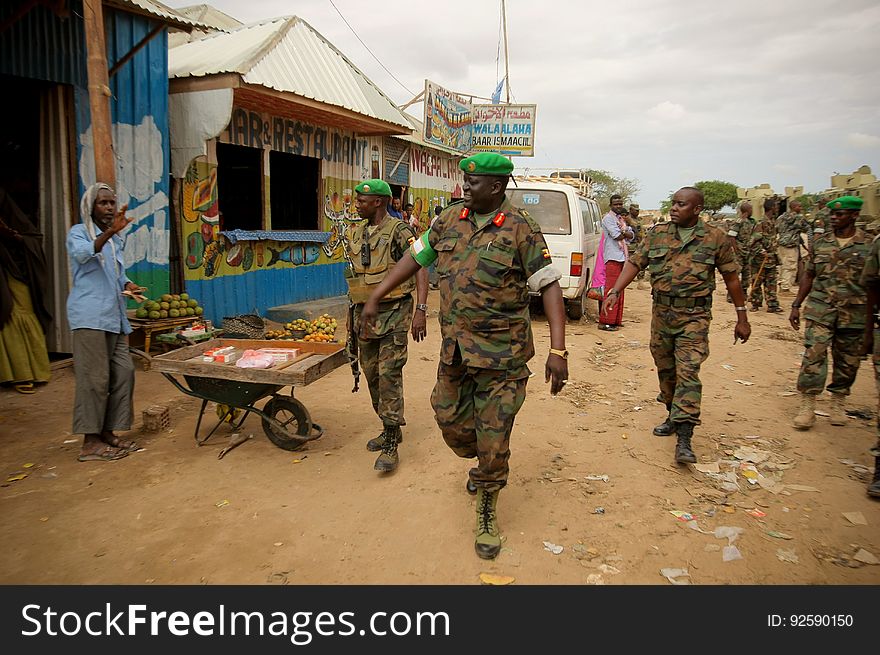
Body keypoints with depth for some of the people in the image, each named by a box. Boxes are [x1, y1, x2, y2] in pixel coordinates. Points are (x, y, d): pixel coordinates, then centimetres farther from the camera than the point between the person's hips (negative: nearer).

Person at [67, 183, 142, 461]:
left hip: (115, 317, 8)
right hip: (90, 316, -8)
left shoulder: (115, 239, 21)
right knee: (95, 378, -8)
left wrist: (128, 284, 9)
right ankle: (90, 443, -2)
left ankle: (107, 433, 15)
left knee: (123, 374, 5)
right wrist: (109, 232, -37)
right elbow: (82, 254, -23)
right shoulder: (79, 232, 0)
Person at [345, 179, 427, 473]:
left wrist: (420, 310, -23)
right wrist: (356, 312, 21)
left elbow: (420, 270, -14)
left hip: (393, 314, -8)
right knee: (372, 375, 12)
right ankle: (390, 429, 28)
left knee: (389, 375, -11)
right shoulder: (356, 234, 13)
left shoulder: (399, 232, -9)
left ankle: (391, 445, -6)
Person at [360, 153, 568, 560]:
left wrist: (558, 350, -22)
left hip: (501, 354, -5)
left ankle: (487, 513, 24)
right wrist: (375, 297, 15)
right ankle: (483, 466, 48)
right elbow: (415, 257, 15)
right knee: (450, 419, 16)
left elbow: (549, 285, -13)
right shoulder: (450, 220, 4)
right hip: (454, 347, 6)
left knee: (493, 436, 2)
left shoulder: (520, 229, -12)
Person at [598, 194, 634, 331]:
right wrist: (625, 232, 3)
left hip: (622, 257, 9)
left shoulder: (621, 219, 21)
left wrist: (624, 231, -9)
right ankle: (605, 322, -10)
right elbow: (617, 235, -16)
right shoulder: (608, 218, -6)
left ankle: (615, 320, 16)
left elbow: (632, 235, 11)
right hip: (613, 258, -9)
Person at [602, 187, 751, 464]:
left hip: (693, 316, -4)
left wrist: (742, 317, 5)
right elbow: (634, 263, 0)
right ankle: (674, 416, 34)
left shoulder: (715, 239, -1)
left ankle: (684, 439, -12)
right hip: (661, 313, 4)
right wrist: (615, 291, -16)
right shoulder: (656, 234, 5)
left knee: (688, 372, -12)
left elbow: (732, 278, 4)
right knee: (665, 369, 14)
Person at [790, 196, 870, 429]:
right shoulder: (820, 243, 5)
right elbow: (809, 276, 11)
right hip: (819, 310, 1)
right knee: (813, 355, -8)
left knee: (847, 361, 10)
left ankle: (838, 404, 27)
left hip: (853, 314, 0)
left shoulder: (869, 245, -1)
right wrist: (796, 305, 8)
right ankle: (807, 406, -2)